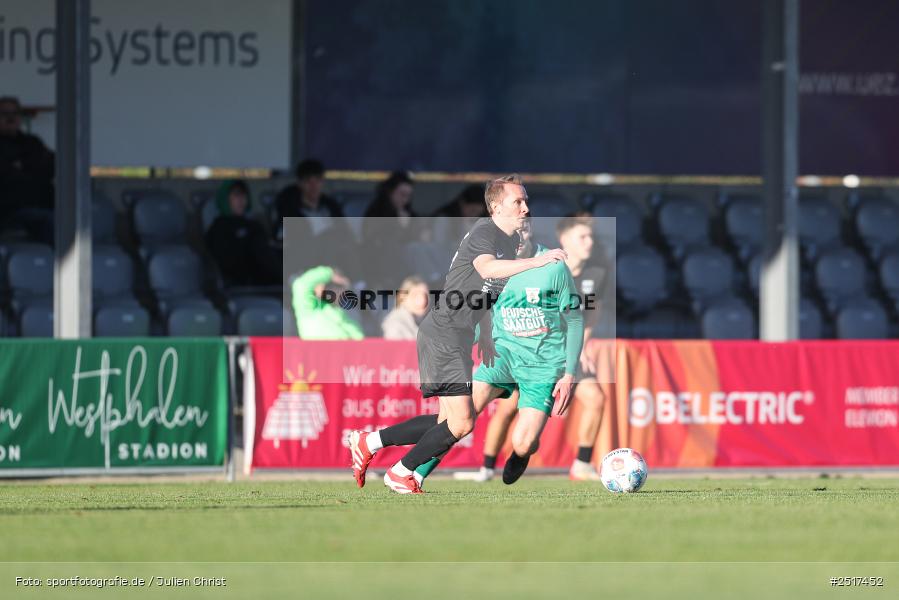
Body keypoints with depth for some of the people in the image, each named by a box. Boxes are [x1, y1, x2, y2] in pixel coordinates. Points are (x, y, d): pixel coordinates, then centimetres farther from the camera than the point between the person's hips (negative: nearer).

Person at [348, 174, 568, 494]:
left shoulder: (512, 240, 15)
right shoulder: (483, 231, -15)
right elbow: (487, 267, -37)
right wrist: (535, 261, -42)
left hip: (461, 336, 10)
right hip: (443, 332, -10)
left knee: (447, 422, 14)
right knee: (461, 423, -12)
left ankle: (368, 443, 24)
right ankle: (400, 473, 6)